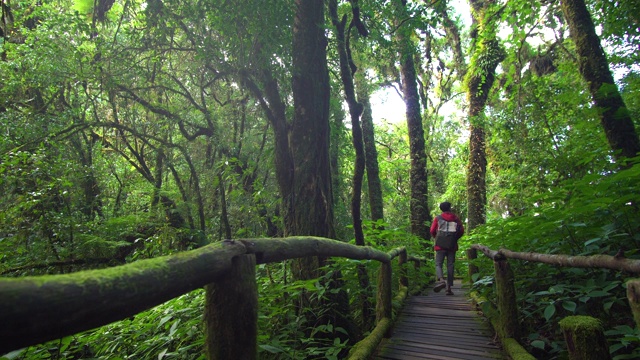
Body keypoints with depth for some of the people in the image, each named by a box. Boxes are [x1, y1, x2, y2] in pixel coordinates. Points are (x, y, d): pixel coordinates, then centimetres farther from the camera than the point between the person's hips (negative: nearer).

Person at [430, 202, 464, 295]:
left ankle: (441, 280, -28)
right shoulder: (456, 218, 8)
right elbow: (461, 231, 6)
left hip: (440, 245, -2)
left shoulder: (438, 218, 3)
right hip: (452, 246, 2)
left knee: (438, 264, 0)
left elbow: (432, 231, -1)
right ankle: (449, 287, 6)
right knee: (450, 266, 7)